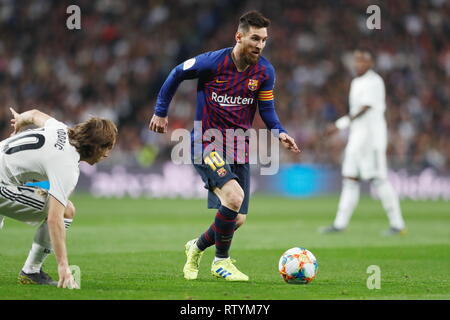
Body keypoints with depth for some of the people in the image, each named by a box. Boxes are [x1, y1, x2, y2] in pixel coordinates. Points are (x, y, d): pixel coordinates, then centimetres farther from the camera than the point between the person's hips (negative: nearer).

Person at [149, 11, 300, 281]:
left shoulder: (265, 72, -2)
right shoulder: (213, 62, -13)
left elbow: (267, 110, 7)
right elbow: (177, 74, 3)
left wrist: (280, 133, -13)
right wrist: (161, 112, 9)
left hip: (239, 150, 5)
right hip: (207, 145, -5)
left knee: (237, 220, 4)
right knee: (234, 195, -28)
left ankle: (197, 247, 36)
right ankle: (221, 261, -7)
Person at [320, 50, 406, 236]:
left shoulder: (373, 82, -11)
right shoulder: (356, 83, 17)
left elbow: (364, 109, -19)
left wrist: (340, 124, -24)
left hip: (371, 135, -9)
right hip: (357, 136, 9)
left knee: (378, 179, -10)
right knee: (350, 180, 7)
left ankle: (397, 224, -6)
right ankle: (340, 224, 7)